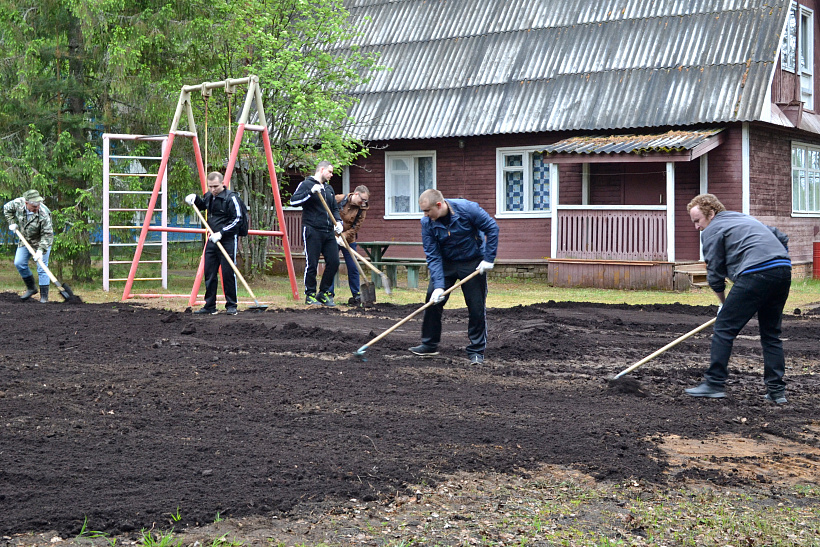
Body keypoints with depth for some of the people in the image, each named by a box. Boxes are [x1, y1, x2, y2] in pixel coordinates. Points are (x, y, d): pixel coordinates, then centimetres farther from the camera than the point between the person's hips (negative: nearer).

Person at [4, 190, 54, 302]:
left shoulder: (44, 214, -31)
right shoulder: (18, 203, -19)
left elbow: (47, 235, -27)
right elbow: (7, 209, 6)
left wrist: (41, 250, -34)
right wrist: (12, 223, -4)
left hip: (42, 242, -5)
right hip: (25, 241, 5)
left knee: (42, 268, -7)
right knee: (19, 263, 1)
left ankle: (44, 296, -3)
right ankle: (31, 288, 19)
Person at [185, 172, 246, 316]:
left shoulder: (231, 198, -13)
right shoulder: (209, 196, 10)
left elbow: (237, 220, -16)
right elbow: (201, 205, 32)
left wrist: (221, 233, -22)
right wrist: (194, 198, 11)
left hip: (228, 240, -7)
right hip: (212, 240, 7)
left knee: (228, 274, -6)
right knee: (209, 274, 7)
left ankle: (231, 306, 4)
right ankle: (209, 307, 14)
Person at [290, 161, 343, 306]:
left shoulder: (329, 189, 21)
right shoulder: (306, 184, -2)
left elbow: (334, 209, 25)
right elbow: (293, 201, -13)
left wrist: (338, 222, 6)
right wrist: (311, 192, -23)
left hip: (328, 232, 7)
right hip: (312, 231, -7)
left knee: (333, 262, 1)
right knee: (312, 264, -4)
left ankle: (324, 293, 14)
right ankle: (310, 295, 6)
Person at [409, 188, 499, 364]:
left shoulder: (467, 208, -26)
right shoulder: (427, 223, -16)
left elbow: (492, 228, -15)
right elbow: (433, 256, -15)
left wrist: (489, 259, -16)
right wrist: (438, 285, -24)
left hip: (473, 263, -3)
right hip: (446, 263, 3)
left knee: (477, 307, -4)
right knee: (433, 300, -3)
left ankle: (476, 351, 7)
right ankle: (429, 345, 12)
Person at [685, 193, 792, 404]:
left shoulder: (712, 230, 6)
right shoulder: (746, 219, 30)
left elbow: (715, 273, 6)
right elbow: (782, 238, 31)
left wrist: (723, 302, 19)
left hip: (755, 274, -8)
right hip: (784, 271, 8)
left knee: (724, 328, 0)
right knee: (771, 333, 16)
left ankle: (715, 383, 0)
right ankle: (776, 390, 13)